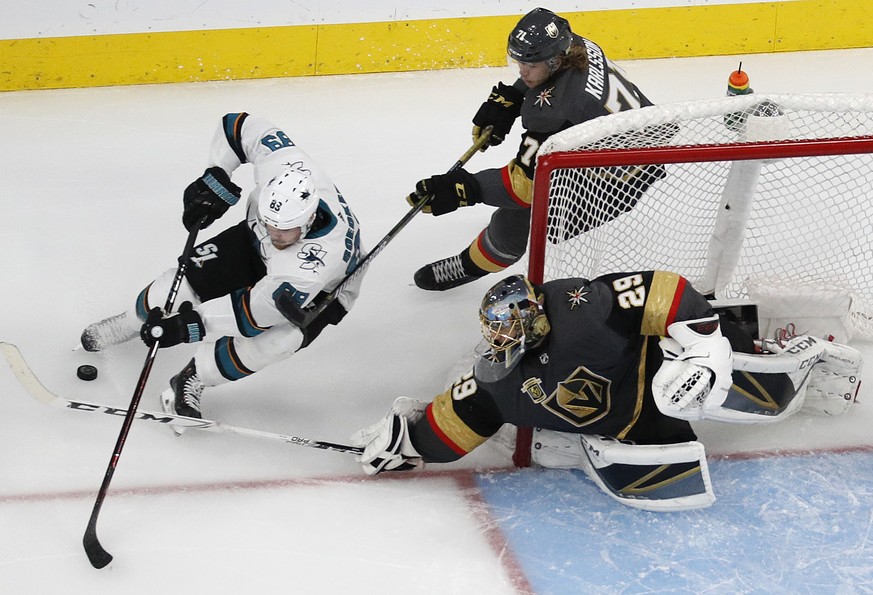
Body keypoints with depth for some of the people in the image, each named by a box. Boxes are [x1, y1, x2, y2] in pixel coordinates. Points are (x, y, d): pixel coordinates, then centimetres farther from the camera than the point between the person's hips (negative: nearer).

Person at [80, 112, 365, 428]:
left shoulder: (321, 257, -46)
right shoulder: (281, 163, -35)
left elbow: (262, 306, -42)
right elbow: (240, 126, -17)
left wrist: (190, 323, -42)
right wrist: (216, 178, -24)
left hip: (322, 291, -4)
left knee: (281, 334, -33)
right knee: (191, 275, -9)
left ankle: (194, 379, -10)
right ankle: (132, 321, 24)